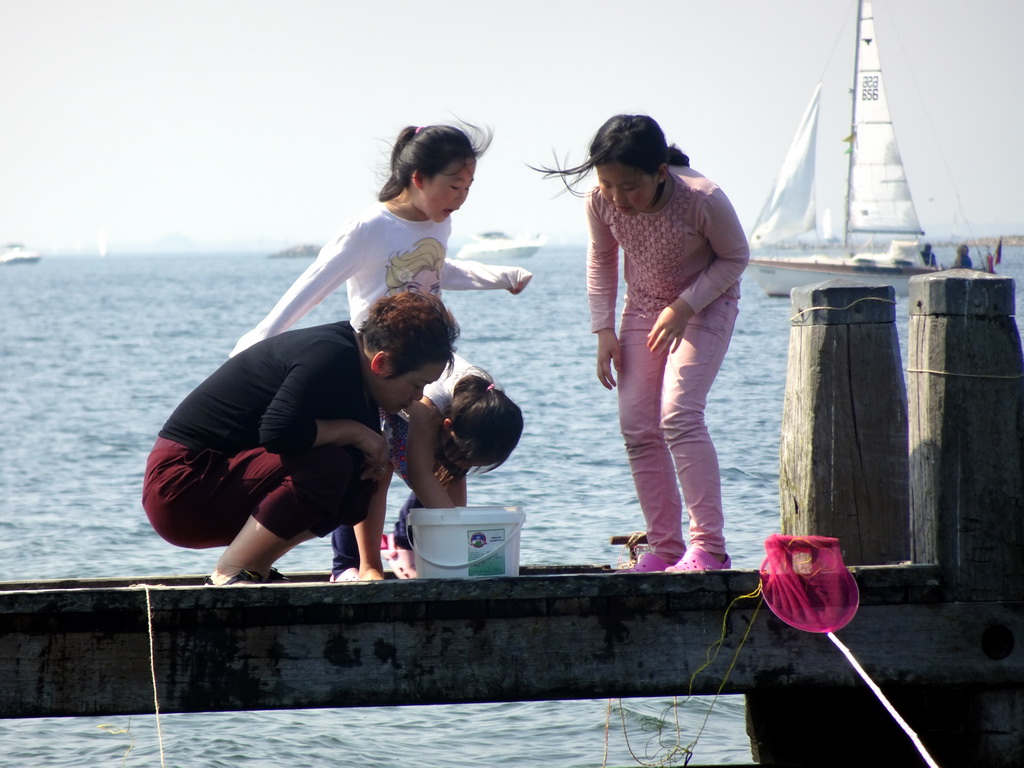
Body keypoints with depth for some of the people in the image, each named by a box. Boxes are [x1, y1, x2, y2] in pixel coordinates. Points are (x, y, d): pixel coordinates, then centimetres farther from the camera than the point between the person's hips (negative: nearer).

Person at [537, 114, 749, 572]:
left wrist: (683, 307, -23)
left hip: (705, 306, -5)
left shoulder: (703, 200, -32)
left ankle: (709, 546, -19)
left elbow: (735, 258, -14)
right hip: (643, 309, 5)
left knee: (678, 414, -22)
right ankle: (665, 548, 5)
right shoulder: (601, 201, -19)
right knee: (637, 426, -3)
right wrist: (604, 329, -3)